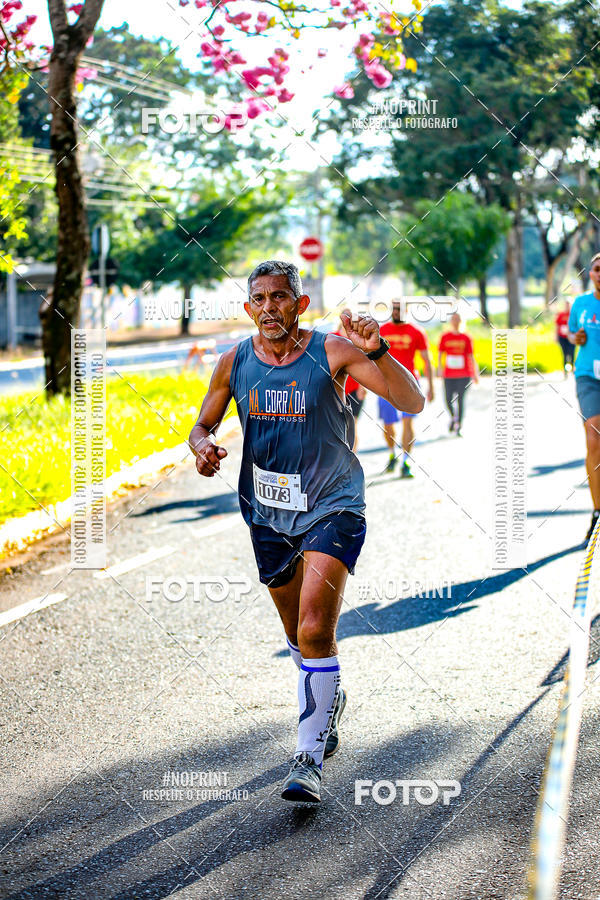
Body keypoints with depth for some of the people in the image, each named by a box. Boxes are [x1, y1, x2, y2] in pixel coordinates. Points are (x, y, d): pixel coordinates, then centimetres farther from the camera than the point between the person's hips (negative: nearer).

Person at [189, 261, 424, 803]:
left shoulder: (332, 353, -12)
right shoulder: (235, 362, -1)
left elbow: (413, 402, -17)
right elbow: (202, 426, 10)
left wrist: (376, 352, -34)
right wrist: (203, 447, -15)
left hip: (333, 508, -4)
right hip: (268, 511, 4)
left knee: (314, 632, -18)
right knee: (299, 634, 17)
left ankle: (310, 759, -9)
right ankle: (329, 702, 47)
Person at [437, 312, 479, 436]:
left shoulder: (466, 338, 3)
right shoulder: (445, 337, 5)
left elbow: (471, 356, 4)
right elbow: (440, 354, 6)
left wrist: (475, 374, 1)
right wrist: (440, 369, -8)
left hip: (464, 375, -2)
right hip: (449, 375, 2)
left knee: (460, 399, -8)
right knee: (448, 401, 1)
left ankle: (458, 426, -4)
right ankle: (453, 417, 32)